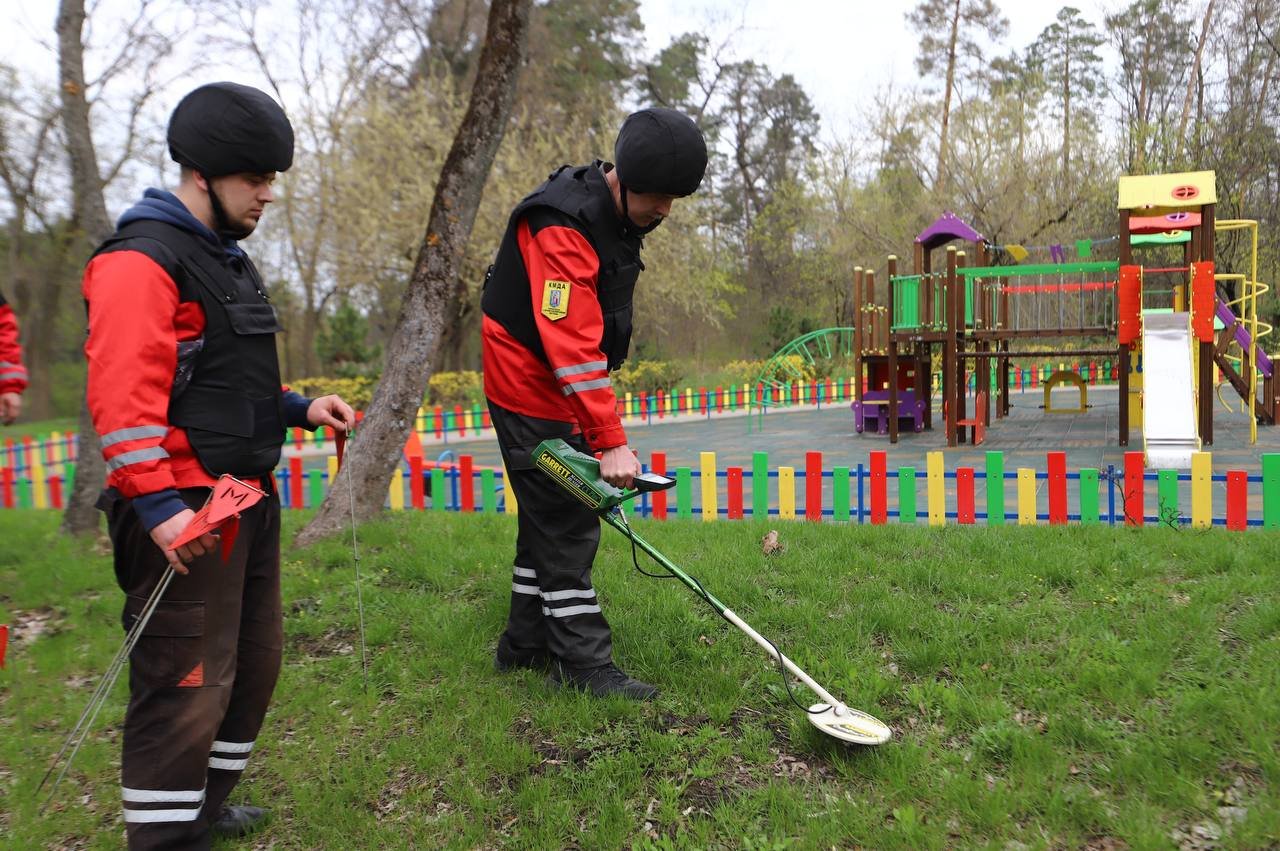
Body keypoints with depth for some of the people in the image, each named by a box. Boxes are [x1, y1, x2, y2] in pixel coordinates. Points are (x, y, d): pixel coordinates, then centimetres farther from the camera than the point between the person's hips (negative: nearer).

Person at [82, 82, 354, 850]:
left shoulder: (228, 259, 17)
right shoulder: (143, 262, -13)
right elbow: (122, 396, -21)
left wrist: (298, 407, 11)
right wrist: (157, 507, -25)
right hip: (183, 510, -10)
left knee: (254, 662, 18)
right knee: (189, 683, -5)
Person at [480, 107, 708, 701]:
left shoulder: (619, 215, 6)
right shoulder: (563, 228, -25)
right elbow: (572, 348, -33)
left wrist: (601, 424, 21)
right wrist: (611, 442, -35)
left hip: (565, 390, 10)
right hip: (533, 390, -10)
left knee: (550, 518, 15)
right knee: (566, 525, -6)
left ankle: (526, 643, 28)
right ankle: (586, 664, 4)